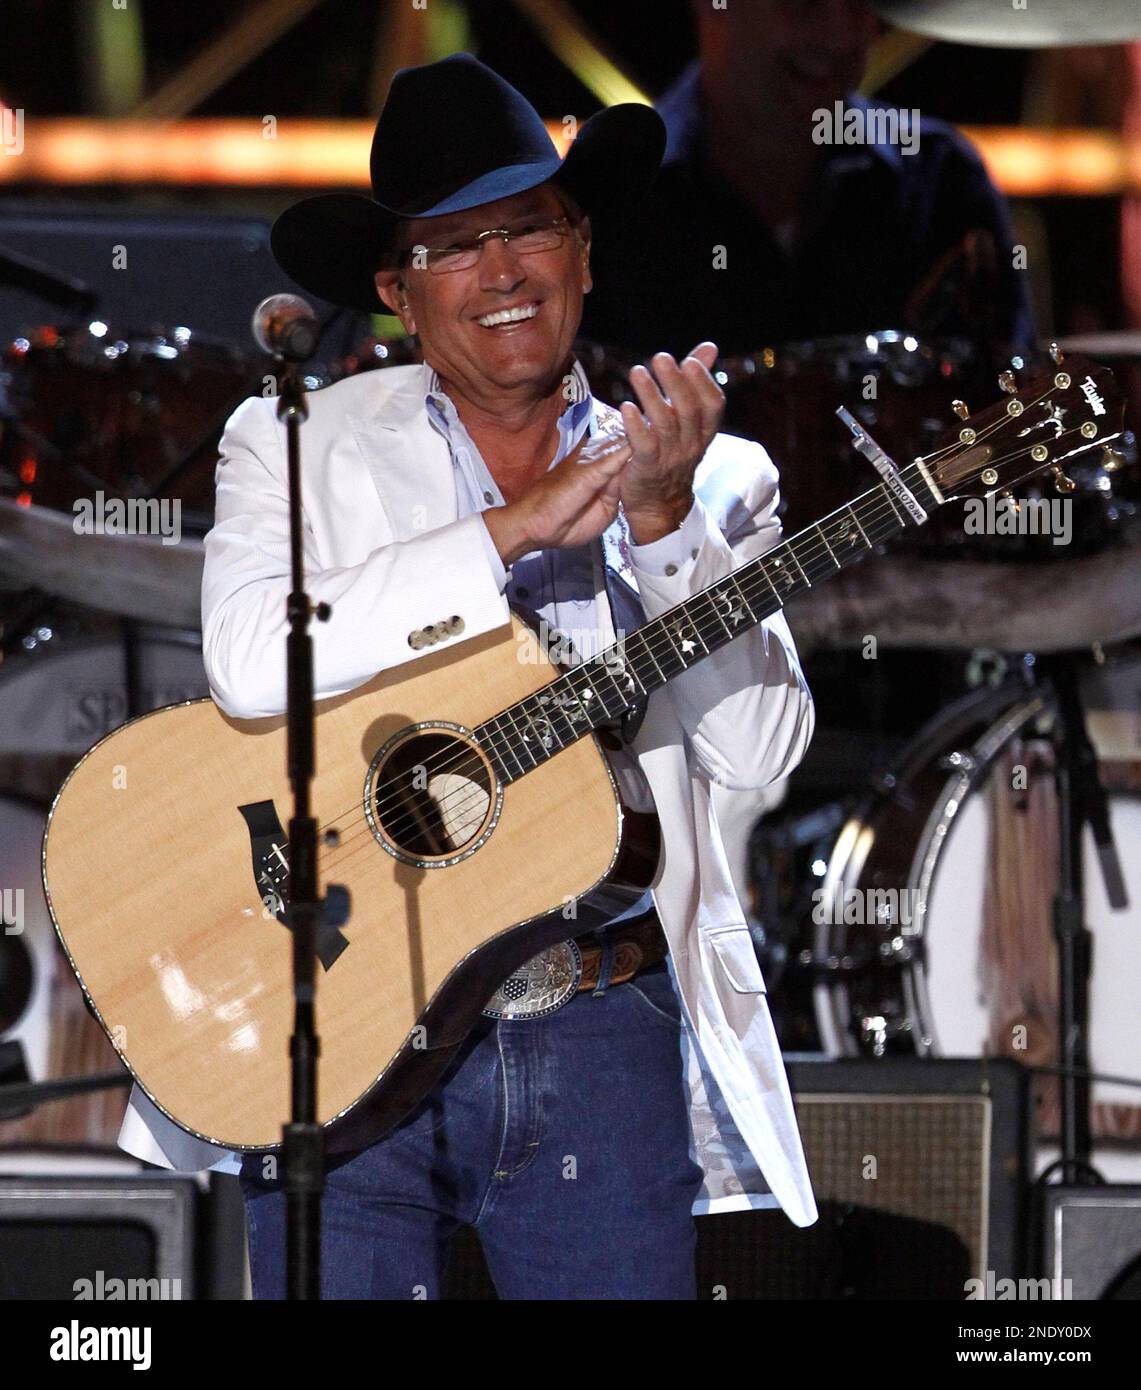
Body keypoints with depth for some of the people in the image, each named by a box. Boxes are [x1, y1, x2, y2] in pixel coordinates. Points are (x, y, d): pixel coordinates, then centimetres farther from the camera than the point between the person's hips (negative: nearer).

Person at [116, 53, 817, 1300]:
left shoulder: (707, 483, 13)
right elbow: (250, 663, -11)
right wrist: (514, 529, -10)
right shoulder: (296, 447, 9)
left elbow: (758, 747, 0)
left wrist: (662, 520, -10)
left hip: (601, 1036, 1)